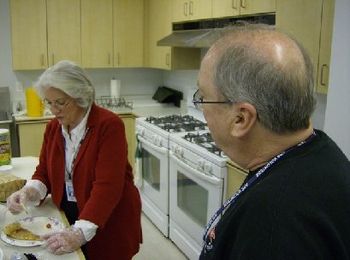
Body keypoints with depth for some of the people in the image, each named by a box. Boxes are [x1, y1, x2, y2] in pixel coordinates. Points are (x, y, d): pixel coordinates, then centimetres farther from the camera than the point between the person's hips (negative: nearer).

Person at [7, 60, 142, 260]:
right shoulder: (53, 127, 1)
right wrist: (30, 192, -16)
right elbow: (45, 172, 6)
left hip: (109, 223, -5)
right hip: (68, 219, 6)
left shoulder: (109, 125, -21)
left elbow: (107, 185, -28)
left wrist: (81, 233, -35)